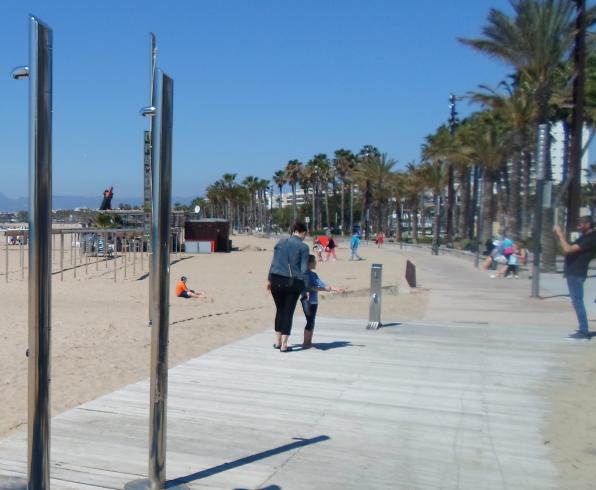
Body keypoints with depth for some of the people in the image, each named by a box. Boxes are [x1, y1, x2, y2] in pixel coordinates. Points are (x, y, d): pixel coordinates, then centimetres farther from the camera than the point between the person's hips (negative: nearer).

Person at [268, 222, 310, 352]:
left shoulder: (280, 242, 7)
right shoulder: (303, 247, -4)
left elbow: (273, 262, 7)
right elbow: (304, 269, -7)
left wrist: (270, 280, 13)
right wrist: (305, 288, -4)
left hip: (277, 280, 3)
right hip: (293, 282, -3)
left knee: (279, 309, 18)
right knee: (288, 312, 5)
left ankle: (278, 341, 22)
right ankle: (284, 344, 6)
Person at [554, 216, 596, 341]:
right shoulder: (586, 237, 15)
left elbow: (568, 249, -26)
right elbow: (569, 249, 20)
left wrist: (560, 233, -18)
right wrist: (560, 235, 13)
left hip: (576, 274, -10)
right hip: (573, 273, 10)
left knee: (578, 302, -7)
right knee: (577, 302, 14)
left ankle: (584, 333, -4)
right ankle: (583, 330, 20)